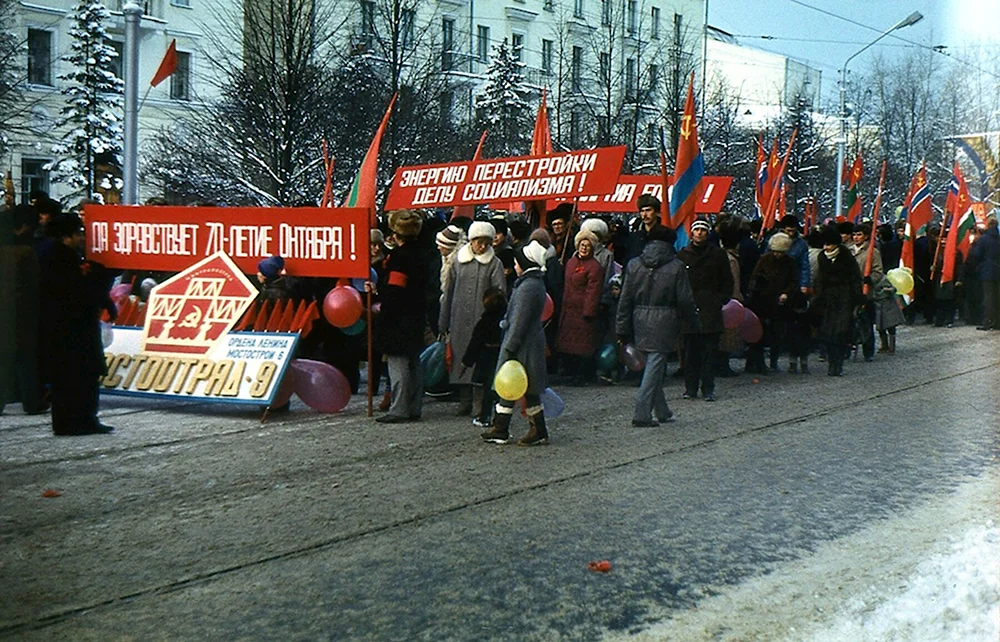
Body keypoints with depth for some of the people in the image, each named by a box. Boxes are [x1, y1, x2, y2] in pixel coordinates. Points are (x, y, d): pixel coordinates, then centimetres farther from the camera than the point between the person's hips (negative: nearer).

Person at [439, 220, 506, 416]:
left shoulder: (494, 264, 2)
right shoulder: (458, 262, 10)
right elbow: (448, 293, 14)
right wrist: (444, 324, 12)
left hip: (483, 321, -3)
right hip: (460, 322, 3)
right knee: (462, 358, 5)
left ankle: (482, 402, 3)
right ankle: (465, 400, 14)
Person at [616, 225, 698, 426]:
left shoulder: (634, 265, 4)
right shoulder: (676, 267, -6)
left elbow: (625, 300, 4)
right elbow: (685, 300, -5)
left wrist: (622, 330, 8)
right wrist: (693, 320, 12)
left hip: (640, 323, 4)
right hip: (664, 324, -4)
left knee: (653, 366, 16)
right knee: (655, 366, -2)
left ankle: (662, 411, 25)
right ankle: (642, 413, -5)